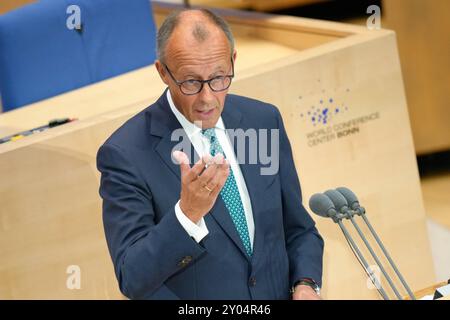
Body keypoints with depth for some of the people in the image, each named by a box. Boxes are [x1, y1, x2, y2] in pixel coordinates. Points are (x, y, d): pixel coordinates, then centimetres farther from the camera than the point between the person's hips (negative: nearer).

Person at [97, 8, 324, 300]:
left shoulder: (263, 120, -4)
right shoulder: (125, 154, -18)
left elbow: (298, 228, 5)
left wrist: (305, 285, -13)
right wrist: (187, 213, -36)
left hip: (280, 293, 4)